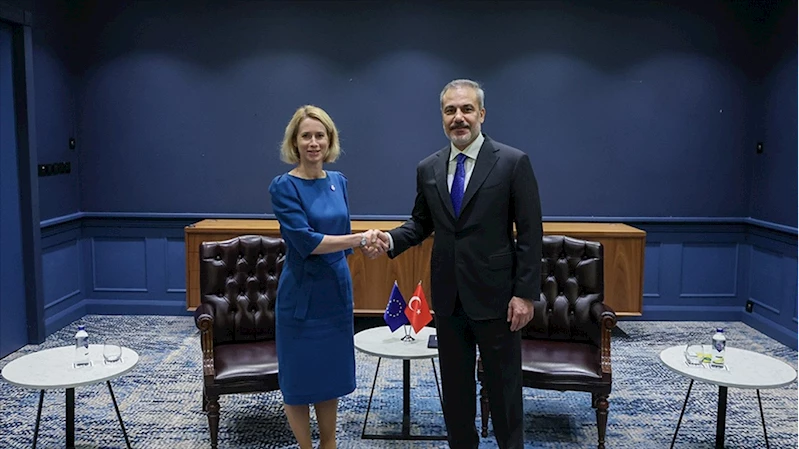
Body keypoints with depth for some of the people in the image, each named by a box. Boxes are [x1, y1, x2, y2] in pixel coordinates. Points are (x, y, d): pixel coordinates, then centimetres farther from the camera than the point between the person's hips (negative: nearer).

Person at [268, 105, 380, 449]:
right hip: (302, 295, -5)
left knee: (331, 372, 16)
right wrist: (358, 238, -23)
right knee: (299, 376, 8)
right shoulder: (284, 186, -13)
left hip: (336, 291, 6)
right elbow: (305, 241, -21)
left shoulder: (338, 181, 5)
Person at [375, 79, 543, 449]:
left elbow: (530, 234, -8)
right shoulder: (427, 168, 5)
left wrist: (525, 293, -11)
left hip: (495, 296, -4)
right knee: (454, 386, 16)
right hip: (448, 297, 4)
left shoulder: (513, 162, -8)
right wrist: (391, 239, -8)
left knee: (504, 386, 9)